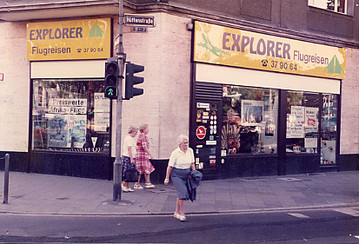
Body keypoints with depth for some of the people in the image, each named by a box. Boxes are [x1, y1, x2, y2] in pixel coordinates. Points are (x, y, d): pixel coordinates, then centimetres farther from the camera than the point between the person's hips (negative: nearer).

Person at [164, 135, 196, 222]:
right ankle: (182, 214, -12)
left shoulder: (190, 151, 4)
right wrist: (167, 178, -6)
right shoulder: (175, 153, -12)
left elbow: (192, 164, 14)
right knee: (182, 191, -19)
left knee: (180, 194, 10)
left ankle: (177, 213, 24)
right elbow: (170, 166, -8)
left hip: (186, 175, 5)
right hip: (176, 175, -5)